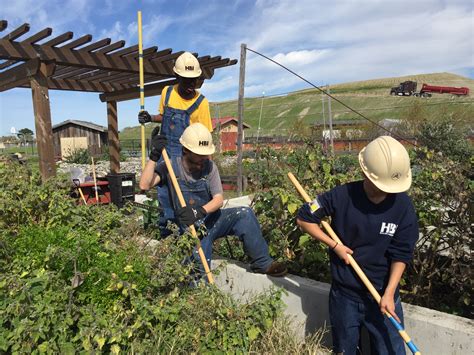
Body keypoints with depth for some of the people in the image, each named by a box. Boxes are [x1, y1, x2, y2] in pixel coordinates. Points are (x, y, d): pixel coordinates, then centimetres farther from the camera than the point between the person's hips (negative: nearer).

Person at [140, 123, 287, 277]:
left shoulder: (209, 167, -4)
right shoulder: (171, 167, -9)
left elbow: (219, 199, -11)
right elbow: (144, 185, -24)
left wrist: (200, 211, -31)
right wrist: (154, 156, -34)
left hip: (209, 220, 3)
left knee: (245, 214, -18)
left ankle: (262, 263, -7)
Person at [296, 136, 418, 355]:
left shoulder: (402, 205, -12)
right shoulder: (342, 197, -16)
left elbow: (401, 254, -8)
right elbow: (304, 218, -7)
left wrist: (389, 293, -15)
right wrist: (335, 245, -11)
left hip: (382, 293, 0)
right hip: (344, 293, 0)